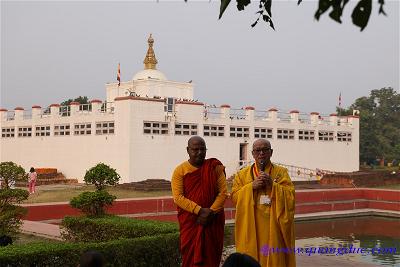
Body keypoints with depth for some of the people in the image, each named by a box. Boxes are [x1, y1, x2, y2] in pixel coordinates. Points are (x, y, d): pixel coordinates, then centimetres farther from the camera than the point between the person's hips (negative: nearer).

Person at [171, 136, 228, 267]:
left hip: (213, 222, 1)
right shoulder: (180, 170, -1)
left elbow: (223, 192, -2)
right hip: (190, 222, -1)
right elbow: (178, 197, -9)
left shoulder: (215, 168, 3)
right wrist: (200, 211, -17)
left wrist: (211, 212, -14)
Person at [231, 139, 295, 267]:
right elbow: (234, 197, 2)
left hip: (273, 226, -1)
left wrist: (273, 185, -15)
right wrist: (251, 186, -11)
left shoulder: (281, 172, 7)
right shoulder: (242, 174, 10)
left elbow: (291, 195, -3)